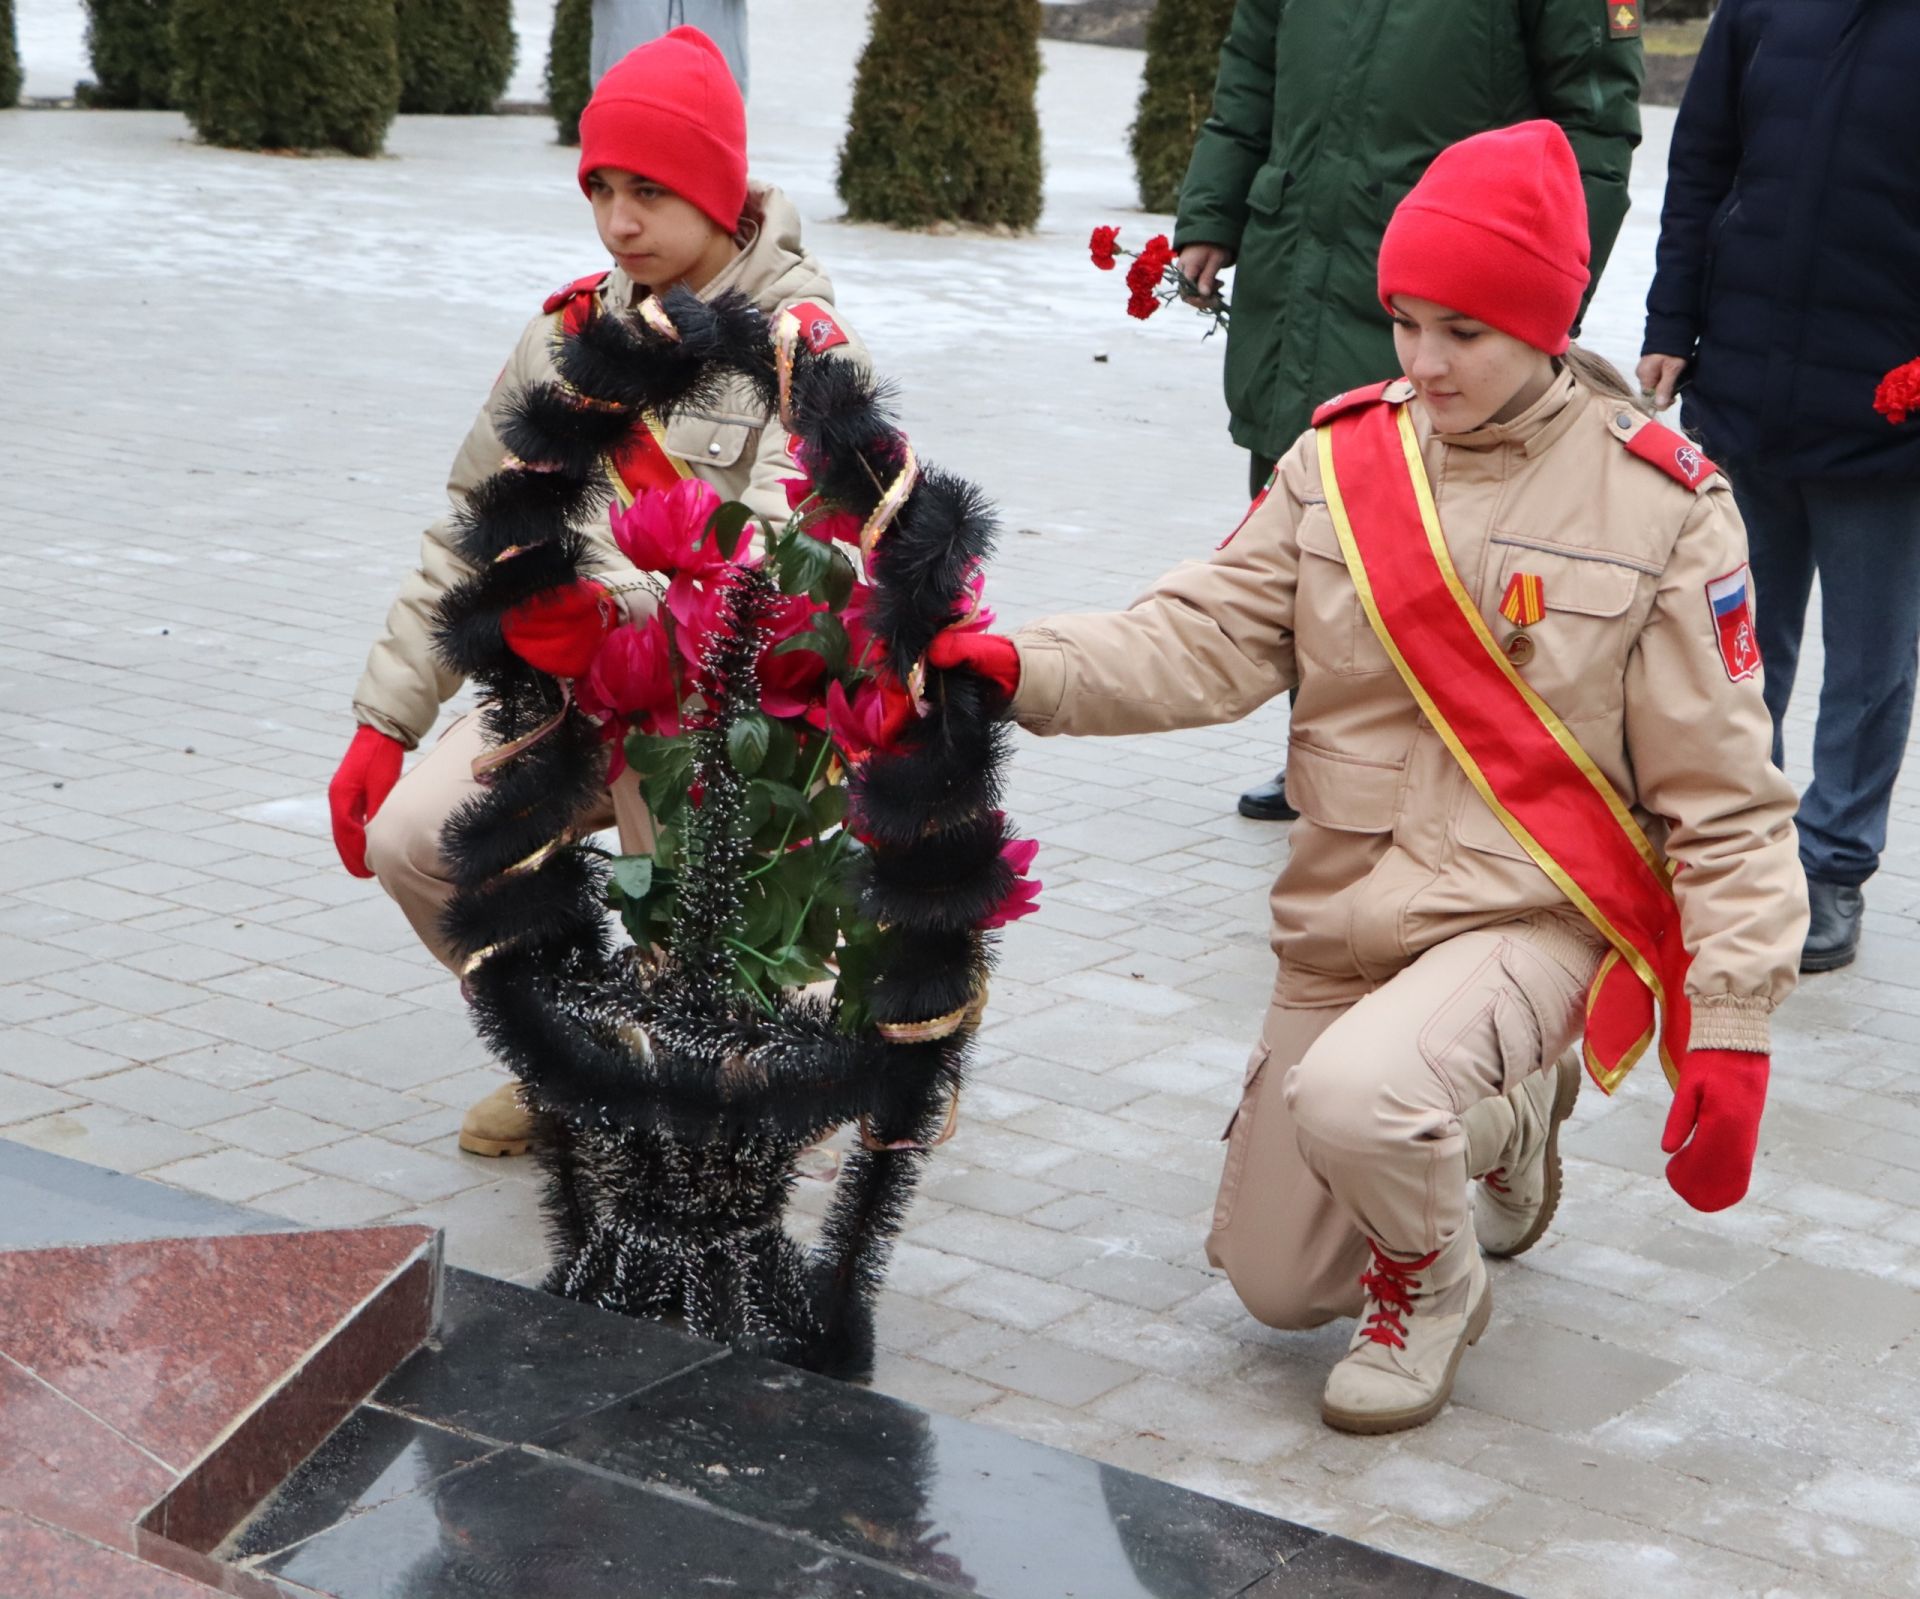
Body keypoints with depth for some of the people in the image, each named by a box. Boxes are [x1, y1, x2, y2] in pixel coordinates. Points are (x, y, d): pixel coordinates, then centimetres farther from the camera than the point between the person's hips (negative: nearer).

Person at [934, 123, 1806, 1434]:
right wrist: (1022, 668, -28)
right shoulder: (1340, 462, -1)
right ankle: (1501, 1117, 40)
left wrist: (1733, 1028, -14)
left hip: (1528, 920, -5)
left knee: (1350, 1096, -35)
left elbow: (1722, 789, -9)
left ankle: (1433, 1286, 0)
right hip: (1342, 920, 5)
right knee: (1275, 1287, 14)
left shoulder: (1659, 506, -10)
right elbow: (1207, 638, -10)